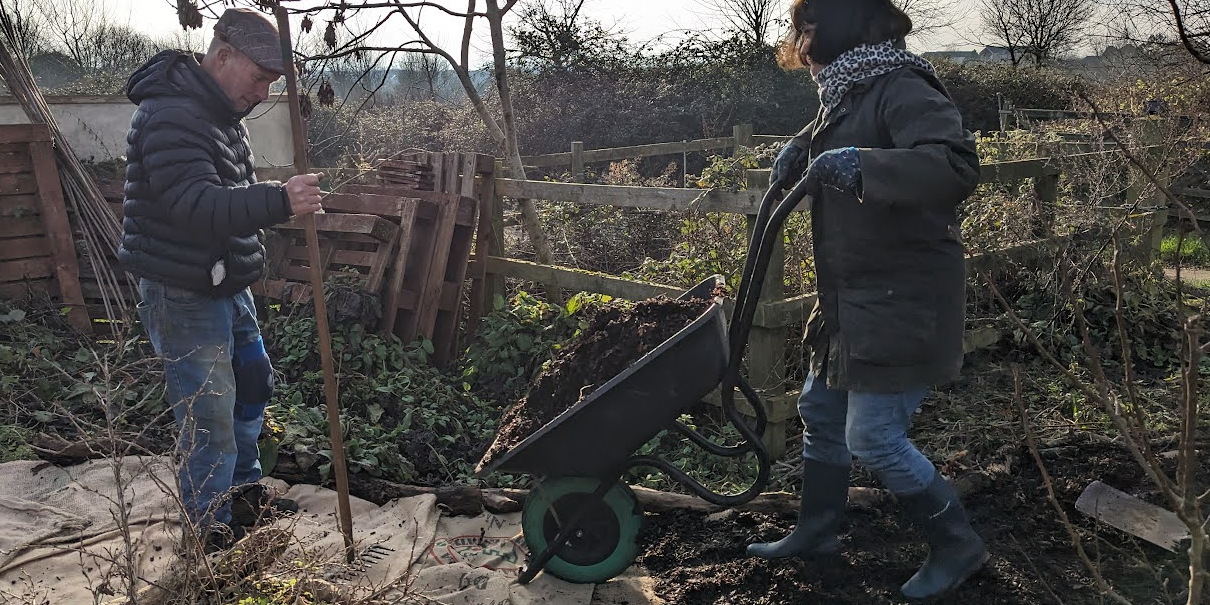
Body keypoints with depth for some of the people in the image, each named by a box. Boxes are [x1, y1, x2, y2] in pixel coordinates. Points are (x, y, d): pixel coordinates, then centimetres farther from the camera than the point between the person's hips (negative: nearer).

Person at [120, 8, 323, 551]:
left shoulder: (223, 112, 12)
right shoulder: (172, 114, -22)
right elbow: (195, 205, -34)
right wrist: (279, 201, -45)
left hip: (228, 285, 11)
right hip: (183, 297, -10)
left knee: (252, 384, 22)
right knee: (211, 419, -3)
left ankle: (244, 490, 41)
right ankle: (212, 536, 13)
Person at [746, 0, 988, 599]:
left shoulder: (899, 87, -18)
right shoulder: (844, 94, 11)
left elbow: (959, 167, -32)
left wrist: (862, 164, -41)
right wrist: (802, 146, 14)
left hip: (903, 303, -10)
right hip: (850, 300, 10)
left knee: (873, 437, -5)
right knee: (821, 411, 17)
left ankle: (958, 545, 18)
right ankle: (816, 531, 35)